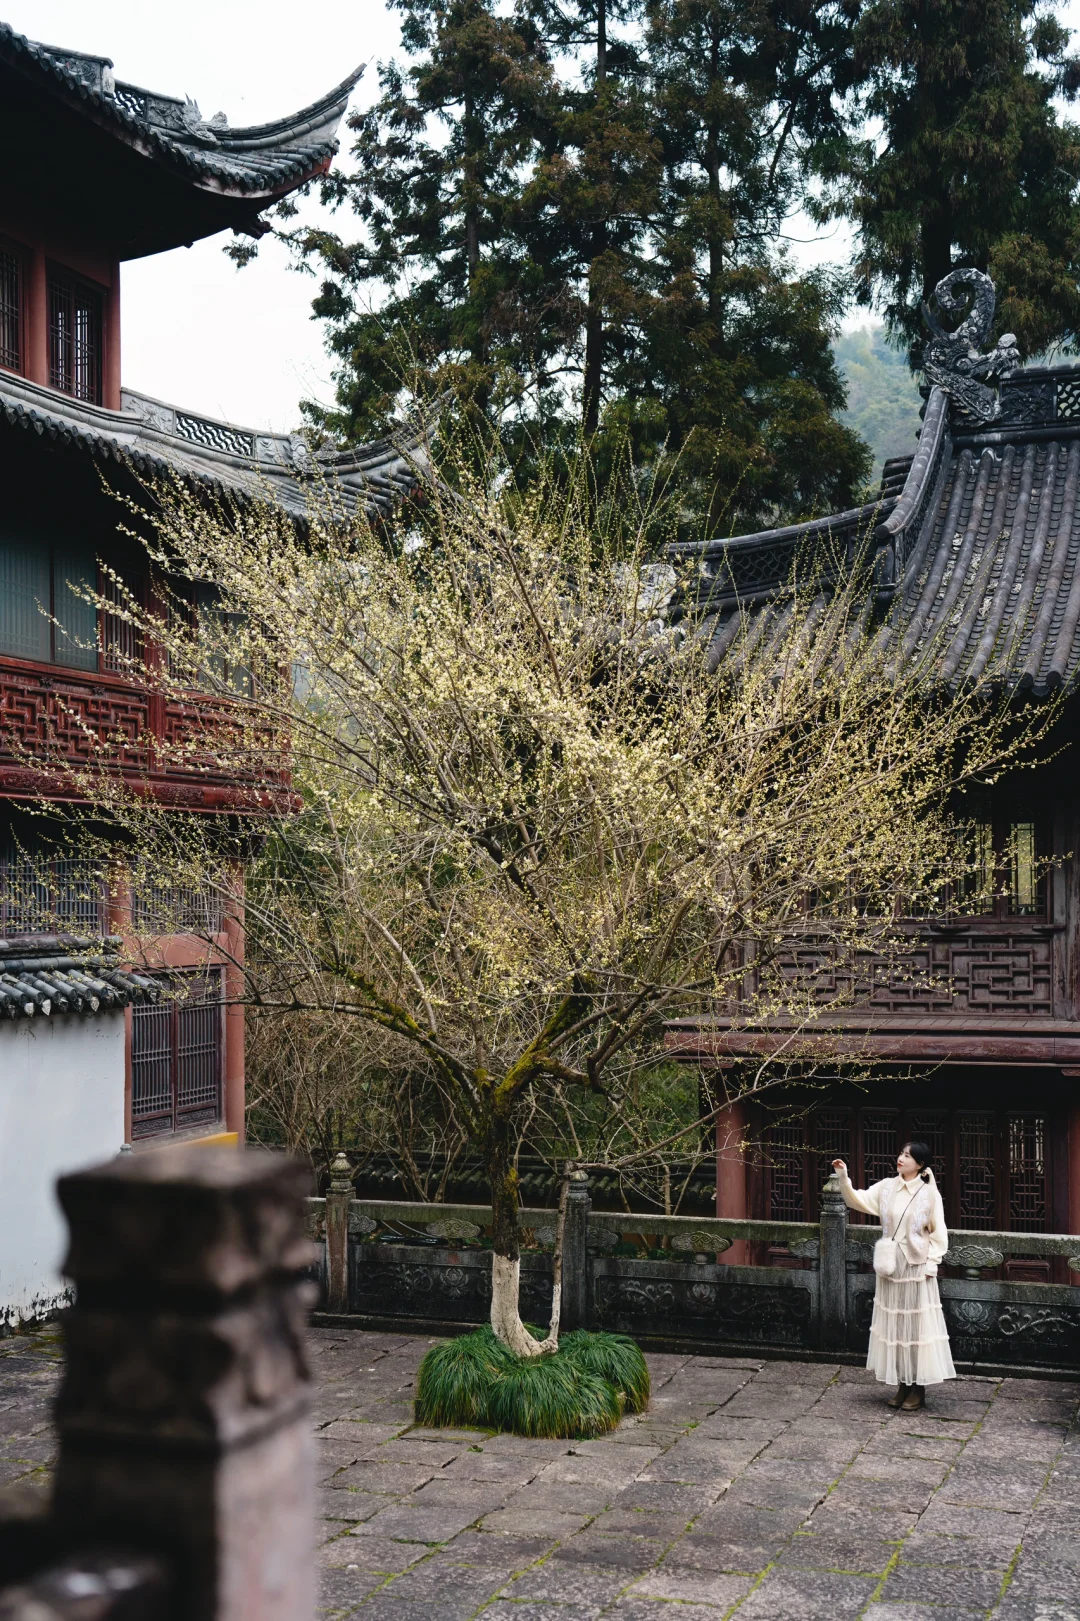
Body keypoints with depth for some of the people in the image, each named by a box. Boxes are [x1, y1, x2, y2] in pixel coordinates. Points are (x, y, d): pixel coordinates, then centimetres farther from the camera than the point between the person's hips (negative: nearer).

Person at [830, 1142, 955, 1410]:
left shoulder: (929, 1193, -7)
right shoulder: (886, 1187, 3)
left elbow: (938, 1233, -4)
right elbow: (859, 1201, -3)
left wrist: (931, 1263, -10)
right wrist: (843, 1179, -17)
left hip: (916, 1267, -4)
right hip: (890, 1266, 4)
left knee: (917, 1324, 1)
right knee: (894, 1324, 9)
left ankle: (918, 1387, 11)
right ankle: (902, 1384, 20)